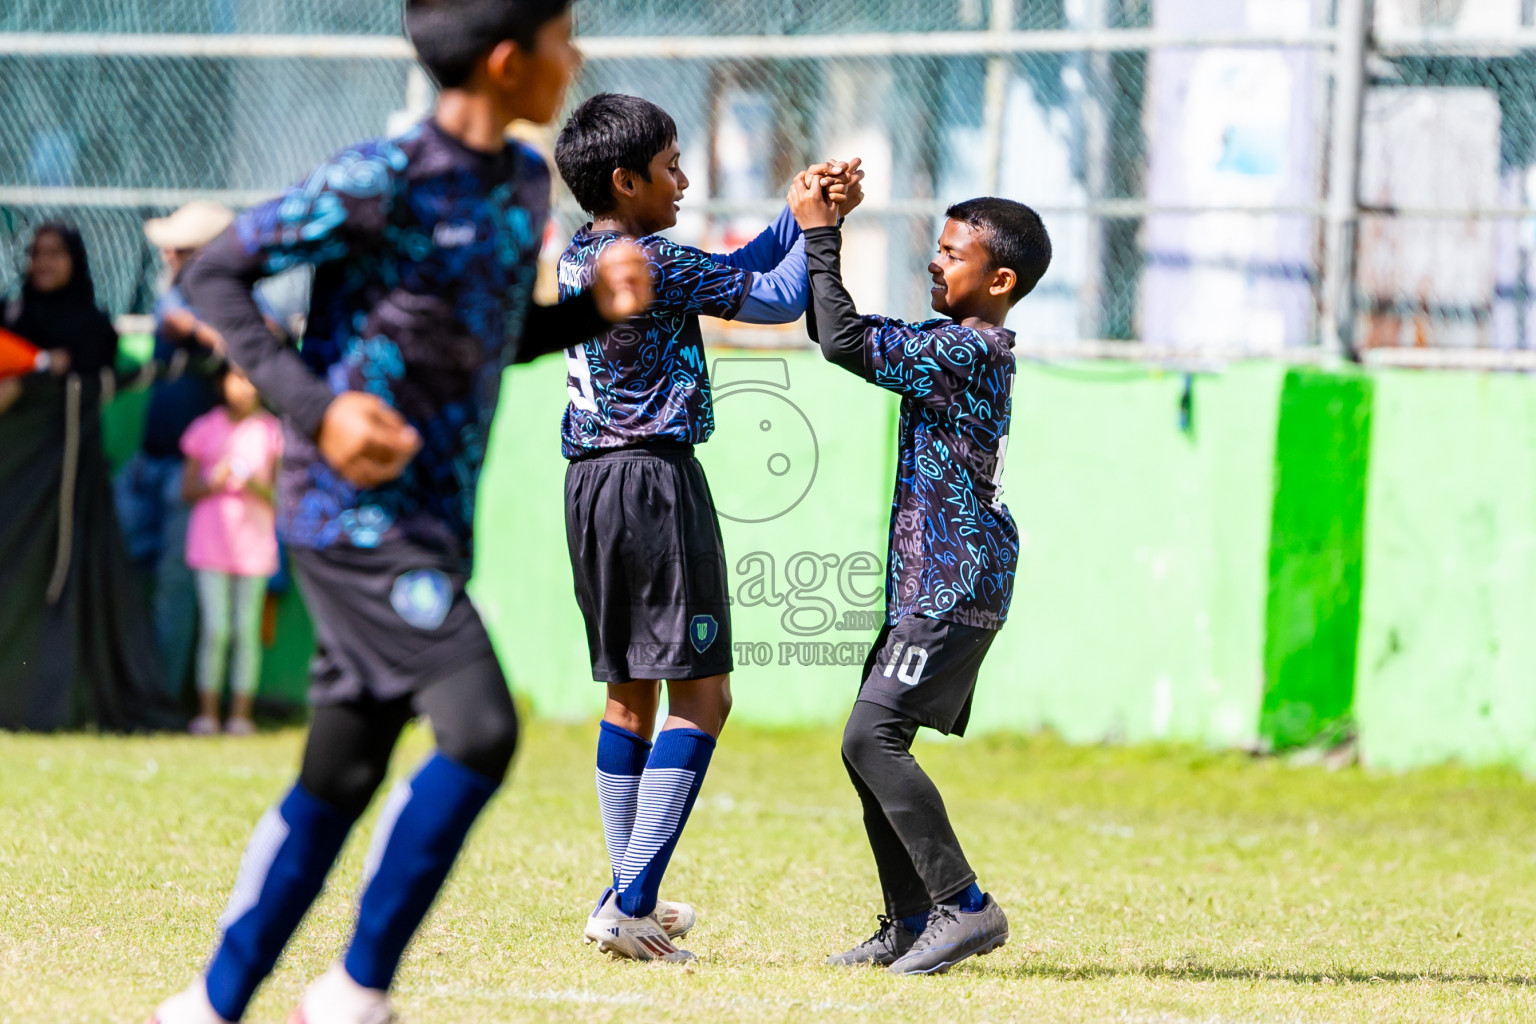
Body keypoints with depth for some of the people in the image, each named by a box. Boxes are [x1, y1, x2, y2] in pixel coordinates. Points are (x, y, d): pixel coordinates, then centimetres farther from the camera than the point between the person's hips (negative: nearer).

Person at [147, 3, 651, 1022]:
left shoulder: (526, 184, 10)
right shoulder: (385, 177, -15)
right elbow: (216, 272, -11)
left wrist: (596, 306, 5)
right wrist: (316, 407, -22)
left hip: (434, 524, 9)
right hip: (353, 508, -9)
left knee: (341, 777, 11)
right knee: (480, 729, -18)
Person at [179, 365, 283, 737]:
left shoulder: (272, 432, 4)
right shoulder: (206, 429, 6)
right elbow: (187, 491, 8)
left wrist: (258, 487, -17)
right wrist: (212, 483, -12)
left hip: (254, 542, 0)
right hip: (211, 538, 0)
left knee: (247, 629, -2)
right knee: (215, 629, -7)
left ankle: (241, 713, 2)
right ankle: (208, 711, 1)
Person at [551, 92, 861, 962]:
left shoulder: (576, 261, 12)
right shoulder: (654, 261, -14)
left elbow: (727, 278, 18)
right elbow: (775, 299, -9)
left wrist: (801, 215, 14)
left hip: (590, 486, 9)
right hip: (657, 479, -9)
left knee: (631, 694, 15)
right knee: (702, 695, -6)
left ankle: (631, 900, 15)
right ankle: (631, 907, -15)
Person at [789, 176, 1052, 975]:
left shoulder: (969, 351, -16)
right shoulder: (949, 340, 14)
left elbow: (844, 341, -21)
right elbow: (843, 331, 21)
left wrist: (820, 235, -15)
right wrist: (820, 231, 11)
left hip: (954, 585, -10)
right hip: (926, 580, 10)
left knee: (872, 736, -17)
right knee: (872, 744, 9)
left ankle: (965, 907, -15)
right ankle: (911, 924, 13)